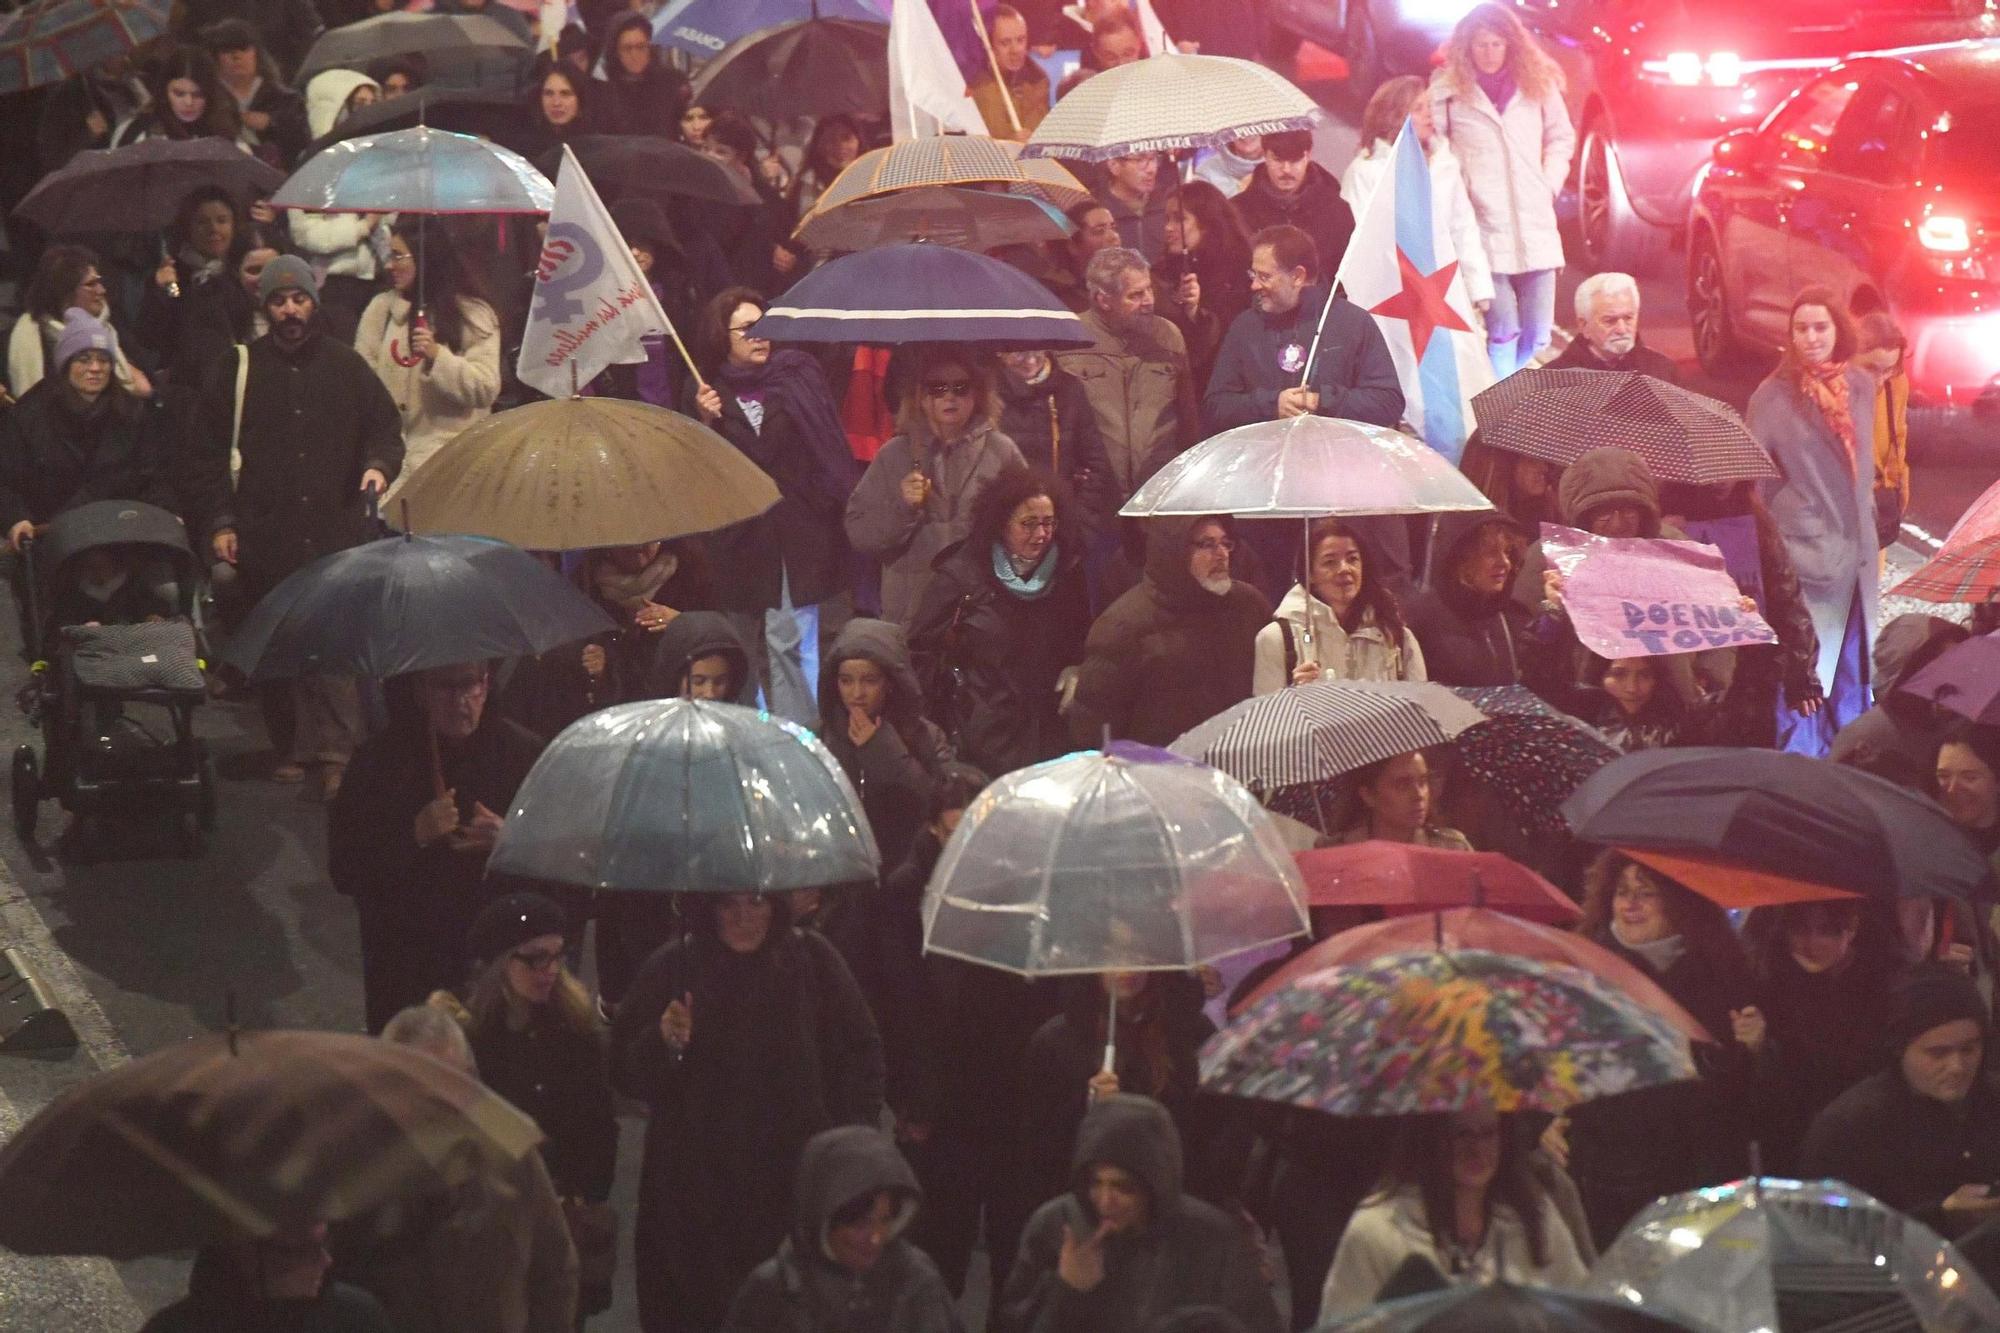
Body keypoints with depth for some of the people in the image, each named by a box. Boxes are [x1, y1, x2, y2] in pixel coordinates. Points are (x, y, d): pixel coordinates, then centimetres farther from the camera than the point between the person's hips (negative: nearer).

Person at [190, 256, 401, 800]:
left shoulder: (346, 366, 12)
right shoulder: (236, 371, 10)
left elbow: (385, 426, 19)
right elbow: (210, 454, 10)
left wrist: (379, 465, -3)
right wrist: (219, 521, 3)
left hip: (336, 529, -1)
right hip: (265, 532, 1)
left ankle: (334, 750, -18)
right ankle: (290, 749, 12)